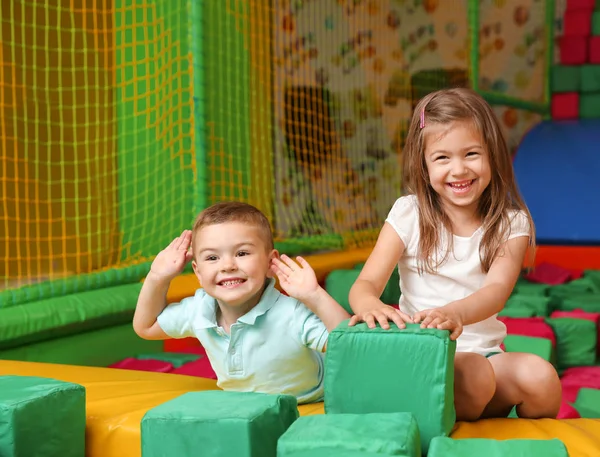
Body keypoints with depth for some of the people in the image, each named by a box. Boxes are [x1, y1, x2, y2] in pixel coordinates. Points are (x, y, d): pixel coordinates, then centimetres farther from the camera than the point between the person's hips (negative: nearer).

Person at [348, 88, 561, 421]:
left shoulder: (512, 223, 2)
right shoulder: (408, 214, 0)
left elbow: (497, 290, -16)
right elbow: (366, 284, -8)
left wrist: (455, 313, -41)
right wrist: (370, 305, -36)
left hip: (484, 352, 2)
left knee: (541, 379, -26)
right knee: (475, 378, -32)